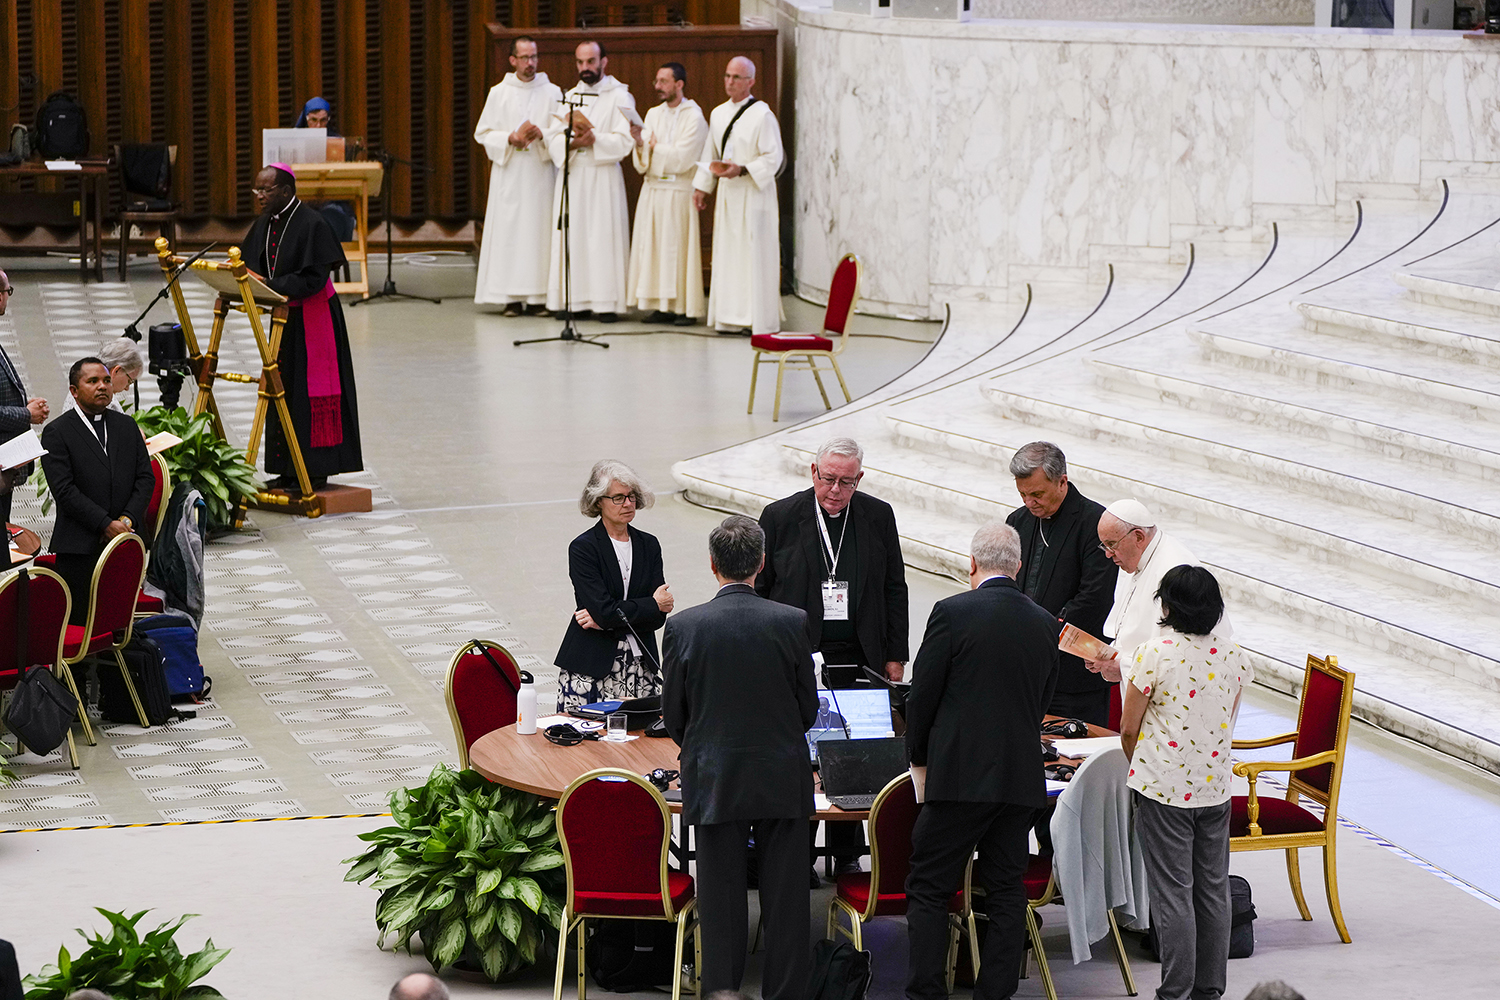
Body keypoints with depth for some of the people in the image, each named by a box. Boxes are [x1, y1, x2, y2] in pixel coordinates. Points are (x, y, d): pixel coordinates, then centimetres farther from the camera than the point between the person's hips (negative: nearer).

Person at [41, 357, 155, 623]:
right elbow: (64, 490, -10)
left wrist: (127, 519, -6)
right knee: (81, 622, -7)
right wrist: (106, 524, -15)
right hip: (80, 547, -4)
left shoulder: (127, 426, 15)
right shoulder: (57, 433, -1)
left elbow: (145, 478, 10)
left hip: (127, 542, 4)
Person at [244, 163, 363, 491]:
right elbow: (254, 267, 11)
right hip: (283, 317, 8)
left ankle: (317, 470, 1)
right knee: (283, 391, 8)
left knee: (312, 391, -4)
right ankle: (289, 469, 14)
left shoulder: (311, 225, -16)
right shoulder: (263, 226, 8)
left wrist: (270, 285, -28)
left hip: (312, 319, -8)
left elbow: (314, 277, -22)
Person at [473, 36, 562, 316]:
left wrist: (541, 136, -14)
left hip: (540, 173, 0)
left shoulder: (553, 93, 6)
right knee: (509, 231, -5)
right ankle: (512, 298, -3)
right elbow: (483, 133, 5)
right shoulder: (498, 93, 6)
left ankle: (539, 297, -1)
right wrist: (511, 138, -11)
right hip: (509, 174, 0)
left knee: (540, 230, -4)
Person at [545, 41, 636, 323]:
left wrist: (594, 139, -19)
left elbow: (624, 141, -9)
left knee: (603, 236, -7)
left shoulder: (619, 97, 1)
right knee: (571, 237, 1)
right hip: (571, 176, 5)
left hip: (603, 176, -5)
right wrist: (573, 143, -14)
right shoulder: (569, 97, 16)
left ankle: (606, 302, -6)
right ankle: (574, 300, 3)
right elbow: (553, 139, 5)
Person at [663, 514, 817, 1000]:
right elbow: (808, 708, 1)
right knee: (785, 899, 9)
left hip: (714, 781, 0)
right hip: (783, 778, 0)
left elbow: (674, 715, 0)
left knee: (721, 901, 8)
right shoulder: (792, 622, -9)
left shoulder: (683, 627, -9)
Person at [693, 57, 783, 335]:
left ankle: (758, 320, -2)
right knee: (726, 255, 6)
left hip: (753, 194, -7)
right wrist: (702, 187, 16)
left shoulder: (762, 115, -9)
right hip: (726, 194, 7)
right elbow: (710, 154, 20)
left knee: (754, 255, -6)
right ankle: (731, 318, 10)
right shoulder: (718, 114, 12)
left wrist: (742, 170, -22)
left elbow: (773, 157, -12)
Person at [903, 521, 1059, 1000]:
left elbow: (922, 695, -6)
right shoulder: (1045, 624, 6)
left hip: (960, 776, -5)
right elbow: (1042, 701, 14)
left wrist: (919, 758, 8)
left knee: (929, 889, 3)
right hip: (1022, 778, 5)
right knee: (1006, 889, 11)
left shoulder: (952, 613, -10)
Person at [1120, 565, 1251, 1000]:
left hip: (1163, 788, -5)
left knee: (1172, 891, 0)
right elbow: (1227, 723, 11)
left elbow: (1129, 729, -7)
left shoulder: (1153, 654, -14)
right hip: (1215, 785, 5)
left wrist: (1141, 771, 11)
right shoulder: (1233, 654, 0)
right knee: (1212, 888, 12)